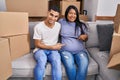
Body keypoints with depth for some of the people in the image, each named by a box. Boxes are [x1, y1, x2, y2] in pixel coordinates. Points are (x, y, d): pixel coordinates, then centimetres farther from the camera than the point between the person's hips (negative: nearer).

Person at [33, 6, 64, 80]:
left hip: (54, 50, 2)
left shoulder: (59, 25, 0)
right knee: (42, 61, -35)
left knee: (57, 61, -31)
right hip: (40, 49, -2)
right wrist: (52, 47, -10)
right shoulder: (39, 26, -9)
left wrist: (58, 47, -3)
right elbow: (37, 44, -7)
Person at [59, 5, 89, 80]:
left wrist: (85, 36, -6)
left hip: (80, 50, 2)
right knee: (69, 65, -31)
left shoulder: (81, 25, 11)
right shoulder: (61, 22, 8)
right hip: (65, 50, -1)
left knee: (84, 64, -29)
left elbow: (86, 38, 18)